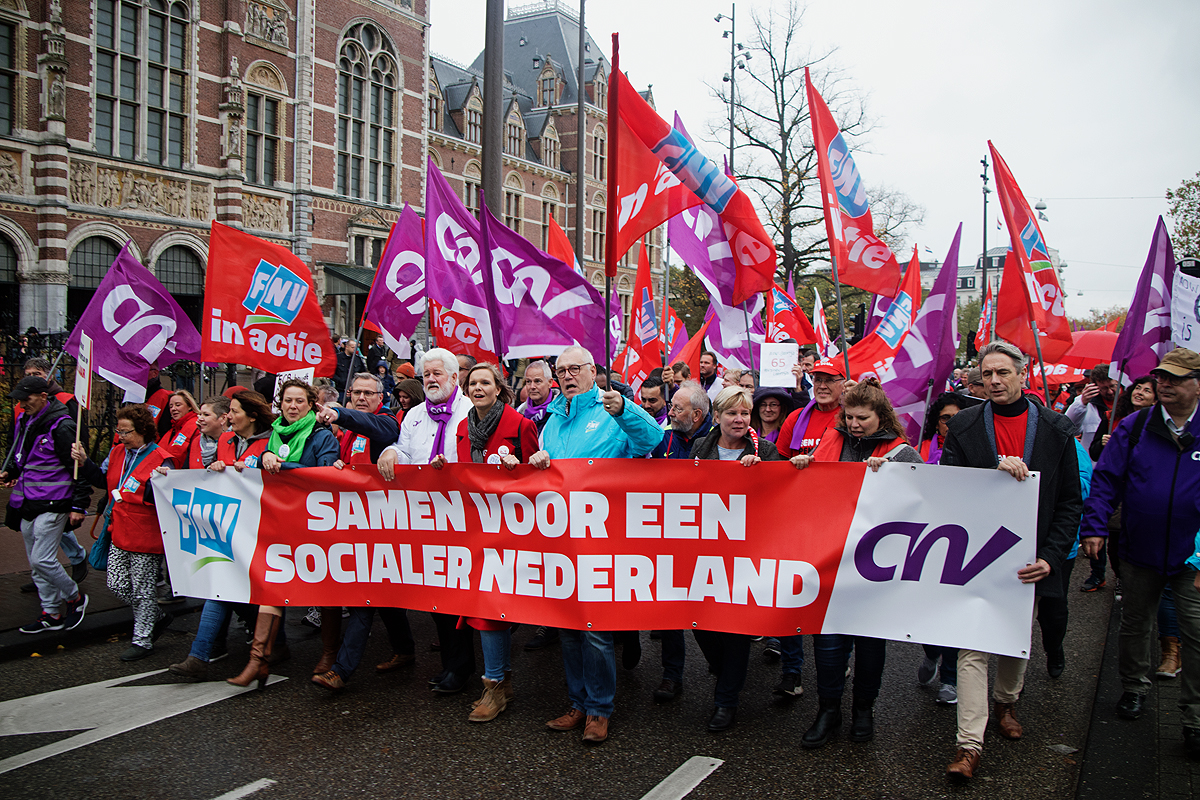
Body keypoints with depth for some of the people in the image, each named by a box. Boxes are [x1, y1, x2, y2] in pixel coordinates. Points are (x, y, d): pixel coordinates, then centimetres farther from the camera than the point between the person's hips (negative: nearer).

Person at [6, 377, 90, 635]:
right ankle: (52, 614, 22)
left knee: (42, 560, -11)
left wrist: (79, 506, -15)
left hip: (52, 505, -9)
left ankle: (75, 597, 12)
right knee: (35, 562, 12)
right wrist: (9, 472, 7)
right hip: (27, 505, 9)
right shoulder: (24, 421, 11)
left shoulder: (61, 426, -15)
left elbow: (79, 467, -14)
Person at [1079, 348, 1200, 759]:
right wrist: (1094, 526, -10)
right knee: (1134, 624, 16)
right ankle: (1134, 688, 37)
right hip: (1140, 552, 1)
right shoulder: (1134, 427, -1)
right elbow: (1106, 479, -1)